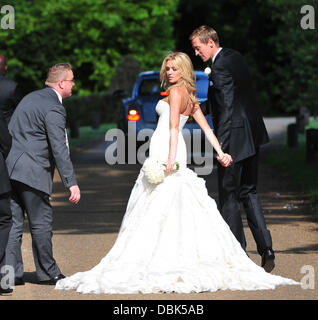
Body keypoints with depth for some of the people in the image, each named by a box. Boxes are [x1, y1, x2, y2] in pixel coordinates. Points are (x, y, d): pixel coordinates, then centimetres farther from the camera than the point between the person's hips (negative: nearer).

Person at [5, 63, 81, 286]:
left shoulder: (31, 98, 16)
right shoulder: (53, 109, -12)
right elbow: (59, 149, -18)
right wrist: (72, 183, -19)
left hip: (10, 166, 8)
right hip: (31, 172, -8)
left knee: (13, 222, 7)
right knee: (41, 223, 4)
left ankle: (11, 272, 6)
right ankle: (48, 273, 13)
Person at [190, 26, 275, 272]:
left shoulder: (220, 67, -18)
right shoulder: (236, 56, 10)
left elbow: (226, 108, -22)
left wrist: (220, 146, -23)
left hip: (235, 137, -9)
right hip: (252, 135, 10)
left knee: (229, 195, 1)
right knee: (249, 192, 14)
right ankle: (266, 249, 6)